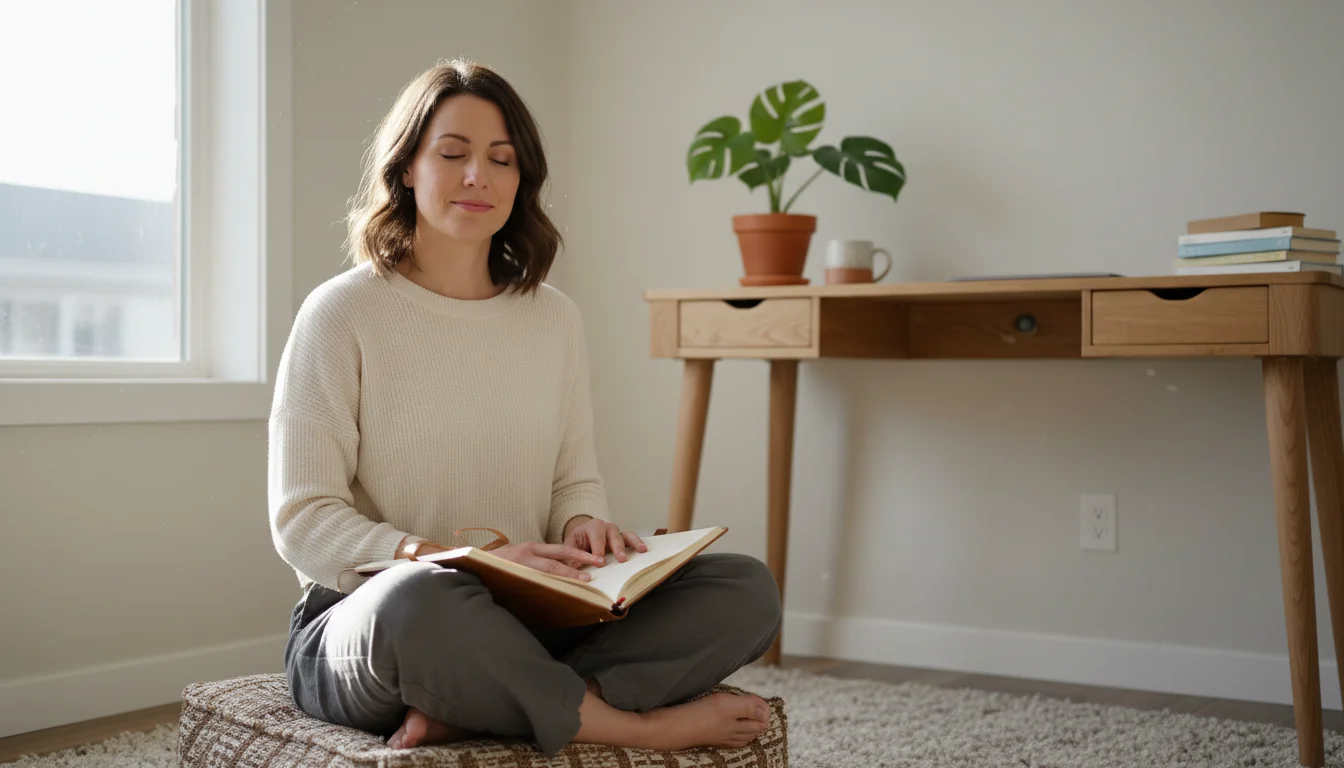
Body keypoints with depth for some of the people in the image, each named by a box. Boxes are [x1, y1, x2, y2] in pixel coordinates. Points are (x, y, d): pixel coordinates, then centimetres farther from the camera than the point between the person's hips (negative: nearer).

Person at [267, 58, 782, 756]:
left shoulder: (554, 318, 12)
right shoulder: (341, 313, -4)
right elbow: (302, 521, -9)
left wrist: (583, 527, -9)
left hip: (526, 620, 5)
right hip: (361, 623, -5)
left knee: (747, 589, -15)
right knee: (423, 599, -42)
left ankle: (466, 711, -26)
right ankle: (639, 726, -18)